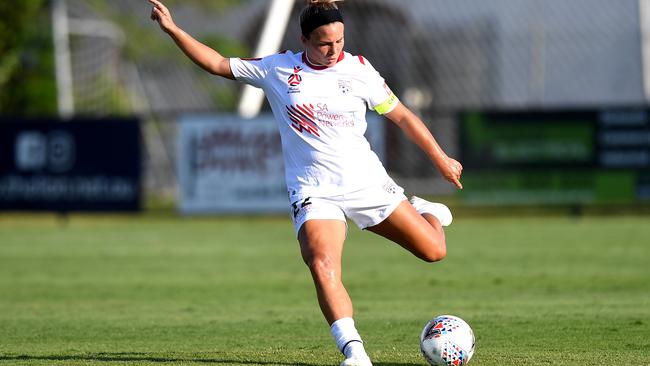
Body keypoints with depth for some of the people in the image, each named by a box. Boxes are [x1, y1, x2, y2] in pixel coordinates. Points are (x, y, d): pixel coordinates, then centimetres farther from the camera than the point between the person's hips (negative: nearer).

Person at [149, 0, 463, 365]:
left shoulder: (359, 69, 0)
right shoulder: (278, 69, 1)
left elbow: (402, 115, 9)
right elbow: (219, 64, 9)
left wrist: (441, 159, 13)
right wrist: (174, 30, 1)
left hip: (367, 182, 1)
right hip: (315, 192, -1)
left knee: (433, 251, 0)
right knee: (322, 266, -28)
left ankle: (425, 212, 36)